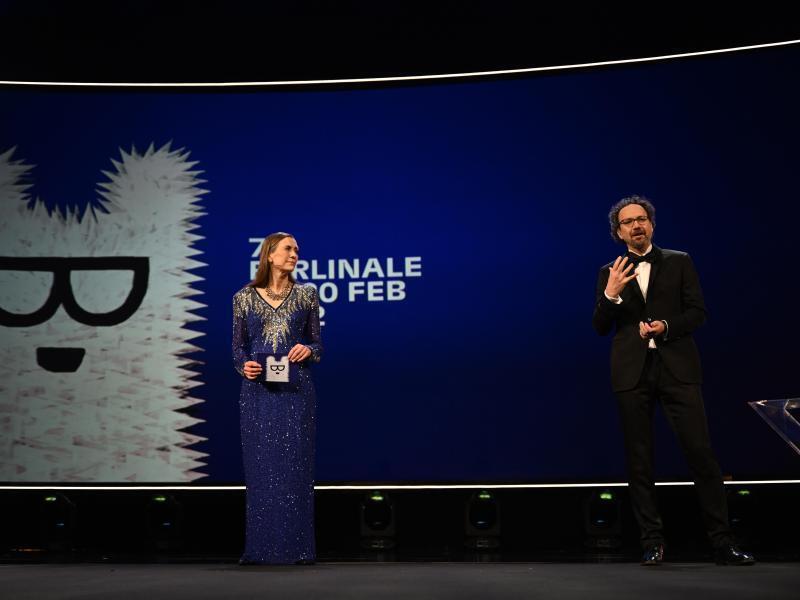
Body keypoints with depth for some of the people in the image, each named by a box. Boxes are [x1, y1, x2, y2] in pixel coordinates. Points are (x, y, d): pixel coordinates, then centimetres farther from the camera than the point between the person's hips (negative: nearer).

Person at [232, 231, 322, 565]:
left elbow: (317, 344, 9)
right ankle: (260, 547, 12)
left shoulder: (306, 294, 6)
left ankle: (297, 547, 8)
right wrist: (244, 366, -13)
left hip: (296, 390, 0)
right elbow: (238, 347, 7)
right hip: (258, 391, 0)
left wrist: (308, 350, -13)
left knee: (295, 465, 0)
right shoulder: (244, 298, 4)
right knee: (260, 467, 3)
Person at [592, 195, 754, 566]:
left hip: (677, 368, -1)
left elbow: (697, 312, 4)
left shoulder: (679, 262, 10)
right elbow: (600, 327, 6)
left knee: (700, 452, -7)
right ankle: (652, 542, 10)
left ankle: (722, 542, 0)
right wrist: (610, 294, -10)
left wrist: (665, 326, -13)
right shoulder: (610, 273, 12)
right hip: (632, 372, 1)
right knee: (639, 459, 2)